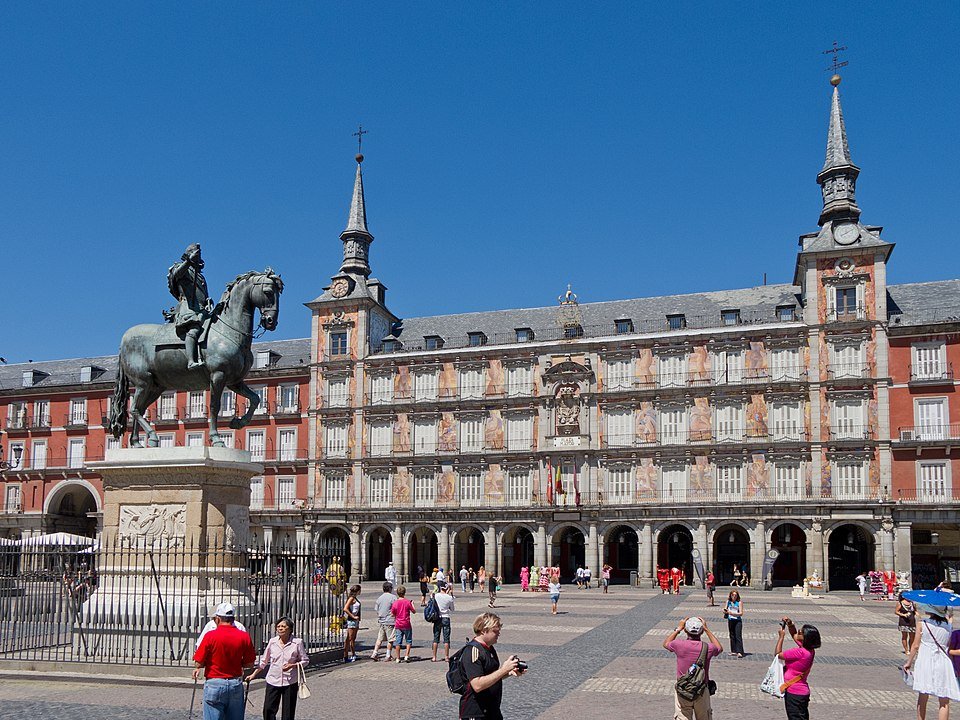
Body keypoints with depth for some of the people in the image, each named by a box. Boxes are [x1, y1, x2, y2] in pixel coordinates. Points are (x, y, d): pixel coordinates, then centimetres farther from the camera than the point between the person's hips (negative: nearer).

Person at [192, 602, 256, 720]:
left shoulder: (210, 636, -12)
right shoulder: (244, 636, -3)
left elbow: (198, 663, -10)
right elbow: (250, 664, 3)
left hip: (214, 684, -3)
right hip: (236, 684, 3)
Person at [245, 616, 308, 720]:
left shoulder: (297, 642, -6)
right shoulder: (272, 642, 2)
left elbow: (305, 661, 0)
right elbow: (264, 661, 12)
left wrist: (293, 665, -16)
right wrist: (253, 674, 10)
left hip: (290, 682, -2)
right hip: (273, 681, 2)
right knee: (268, 711, 0)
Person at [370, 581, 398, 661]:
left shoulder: (379, 598, 7)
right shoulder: (393, 597, -9)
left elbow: (376, 610, 11)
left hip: (381, 621, 5)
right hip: (390, 621, -5)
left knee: (379, 639, 11)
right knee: (390, 639, 4)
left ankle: (374, 653, 4)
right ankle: (388, 656, 8)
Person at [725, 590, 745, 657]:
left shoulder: (739, 602, -5)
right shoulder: (728, 602, 7)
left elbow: (741, 613, -11)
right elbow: (724, 610, 10)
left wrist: (733, 613, -23)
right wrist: (725, 611, -13)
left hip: (737, 621, -5)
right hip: (730, 620, 5)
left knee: (738, 636, -12)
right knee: (732, 636, 10)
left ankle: (739, 652, -17)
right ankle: (733, 651, 18)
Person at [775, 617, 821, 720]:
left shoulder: (800, 652, -26)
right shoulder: (809, 650, 0)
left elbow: (778, 654, -14)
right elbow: (794, 635, 19)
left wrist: (781, 636, -6)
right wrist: (790, 624, 2)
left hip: (794, 693, -9)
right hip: (803, 692, 9)